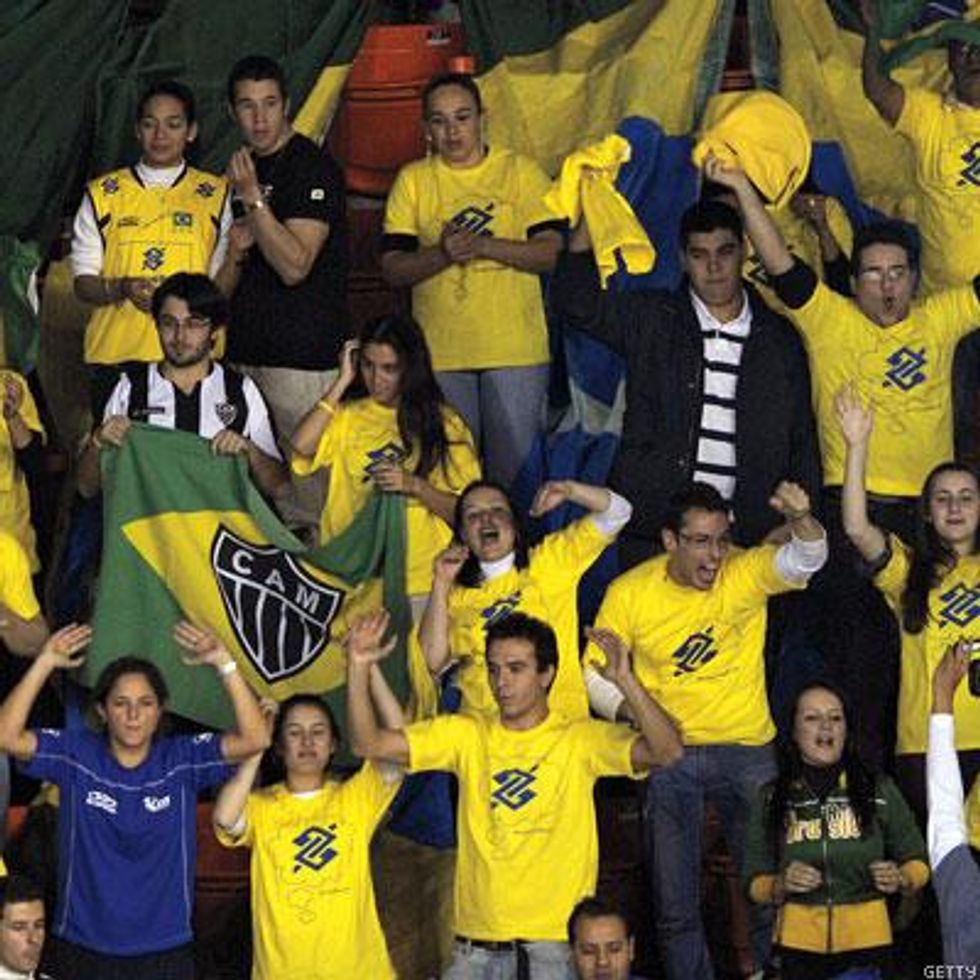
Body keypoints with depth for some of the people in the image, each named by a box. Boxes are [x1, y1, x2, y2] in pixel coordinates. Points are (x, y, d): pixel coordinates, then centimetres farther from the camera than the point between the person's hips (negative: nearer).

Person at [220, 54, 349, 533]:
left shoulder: (313, 167, -6)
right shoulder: (242, 170, 17)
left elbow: (294, 265, -17)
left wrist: (254, 199, -20)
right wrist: (235, 251, 0)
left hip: (304, 356, -7)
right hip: (246, 351, 8)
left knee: (307, 490, -7)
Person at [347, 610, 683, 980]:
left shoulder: (580, 739, 0)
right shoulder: (467, 735, 9)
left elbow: (666, 751, -14)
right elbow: (369, 744, 4)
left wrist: (625, 681, -26)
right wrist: (359, 669, -9)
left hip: (557, 942, -3)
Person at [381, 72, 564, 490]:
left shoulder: (521, 171, 5)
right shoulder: (412, 180, 8)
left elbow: (550, 252, -4)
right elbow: (392, 268, 2)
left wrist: (483, 245, -16)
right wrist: (442, 254, -16)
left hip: (515, 350, -1)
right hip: (440, 354, 1)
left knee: (518, 464, 1)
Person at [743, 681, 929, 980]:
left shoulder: (880, 789, 1)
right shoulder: (771, 798, 3)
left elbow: (917, 861, 8)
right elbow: (755, 881, 5)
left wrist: (901, 879, -13)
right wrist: (780, 886, -15)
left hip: (867, 941, 0)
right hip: (799, 944, 0)